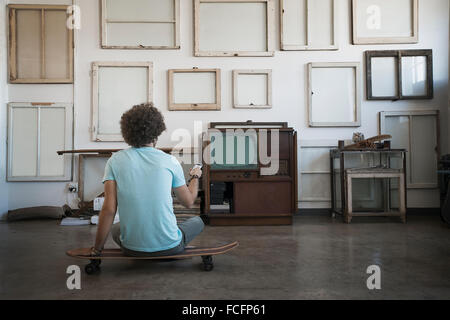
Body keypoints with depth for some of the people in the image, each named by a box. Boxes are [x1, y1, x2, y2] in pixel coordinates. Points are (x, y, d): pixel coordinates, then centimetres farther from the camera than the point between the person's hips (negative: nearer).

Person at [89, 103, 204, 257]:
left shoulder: (115, 161, -5)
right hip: (169, 247, -2)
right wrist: (195, 177, 25)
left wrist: (97, 249, 0)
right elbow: (188, 202, 5)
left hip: (132, 249, 3)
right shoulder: (170, 161, -7)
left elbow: (109, 209, -11)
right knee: (197, 221, 29)